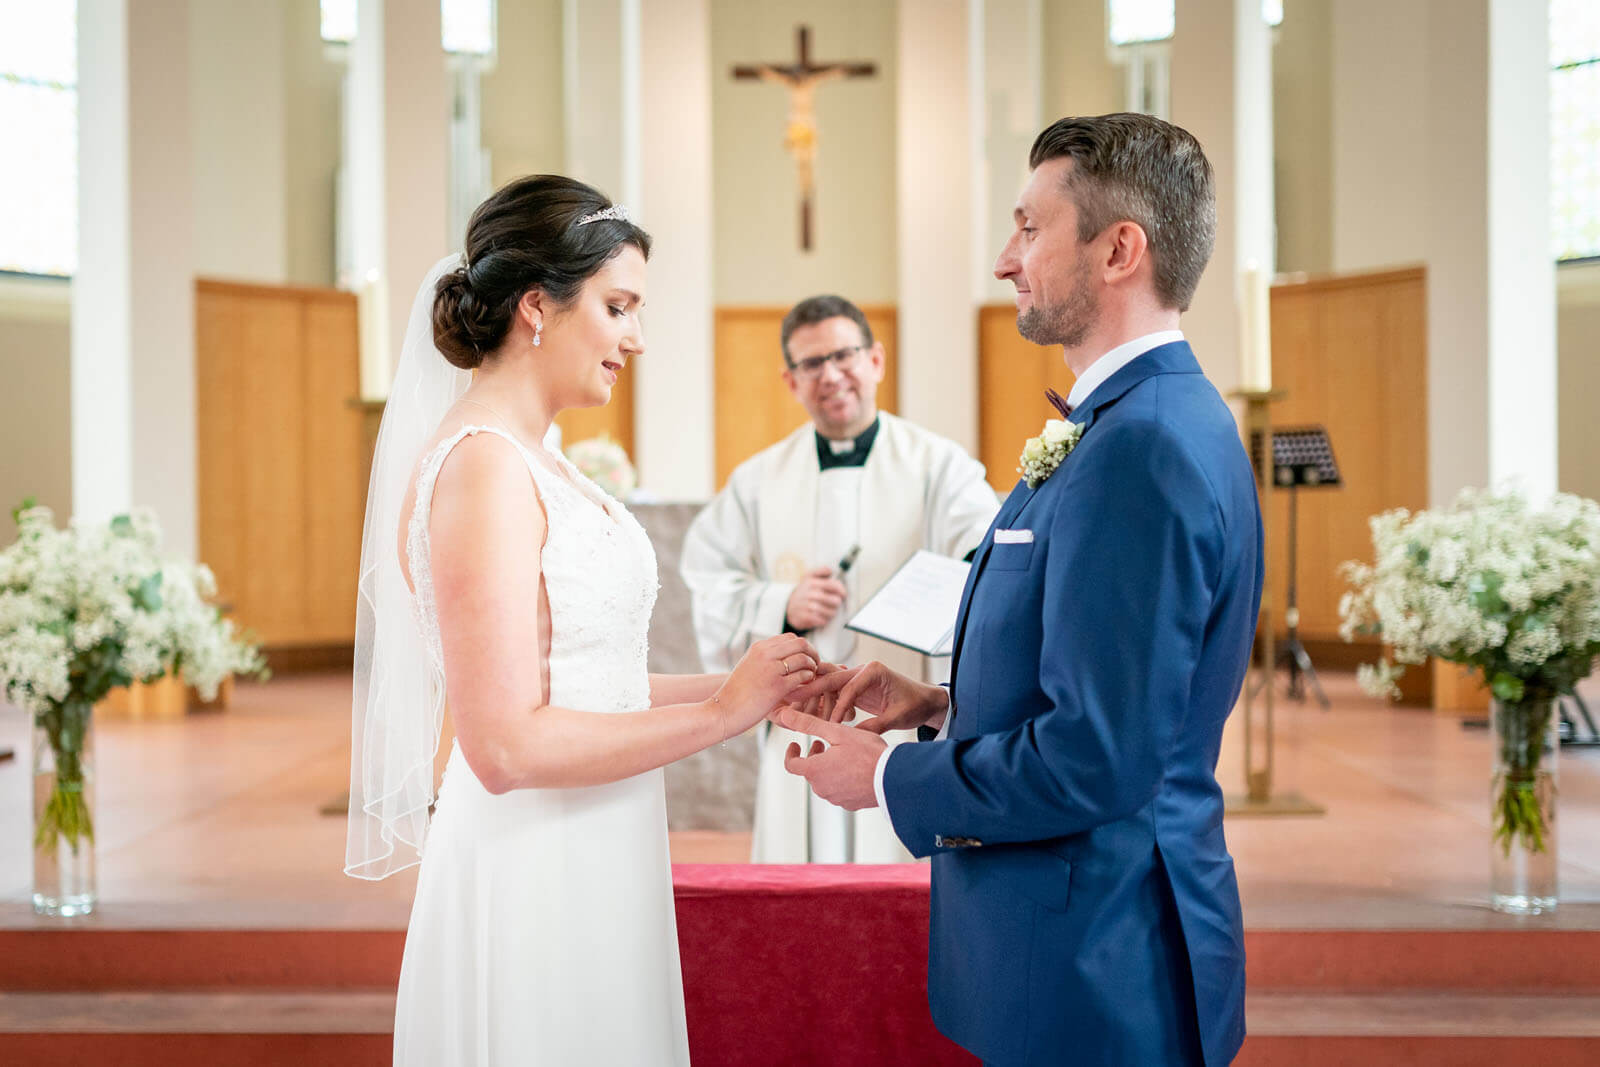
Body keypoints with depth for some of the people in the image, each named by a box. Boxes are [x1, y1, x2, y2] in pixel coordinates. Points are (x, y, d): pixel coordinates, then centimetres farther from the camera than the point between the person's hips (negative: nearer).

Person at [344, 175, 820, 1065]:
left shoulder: (533, 461, 10)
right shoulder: (481, 465, -17)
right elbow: (507, 743, -22)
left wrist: (733, 687, 3)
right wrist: (721, 712, -15)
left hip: (587, 868, 9)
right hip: (535, 884, -9)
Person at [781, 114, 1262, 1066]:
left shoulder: (1144, 448, -23)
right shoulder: (1153, 422, 9)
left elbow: (1099, 756, -26)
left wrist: (892, 779, -13)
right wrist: (939, 705, 5)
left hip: (1098, 977, -9)